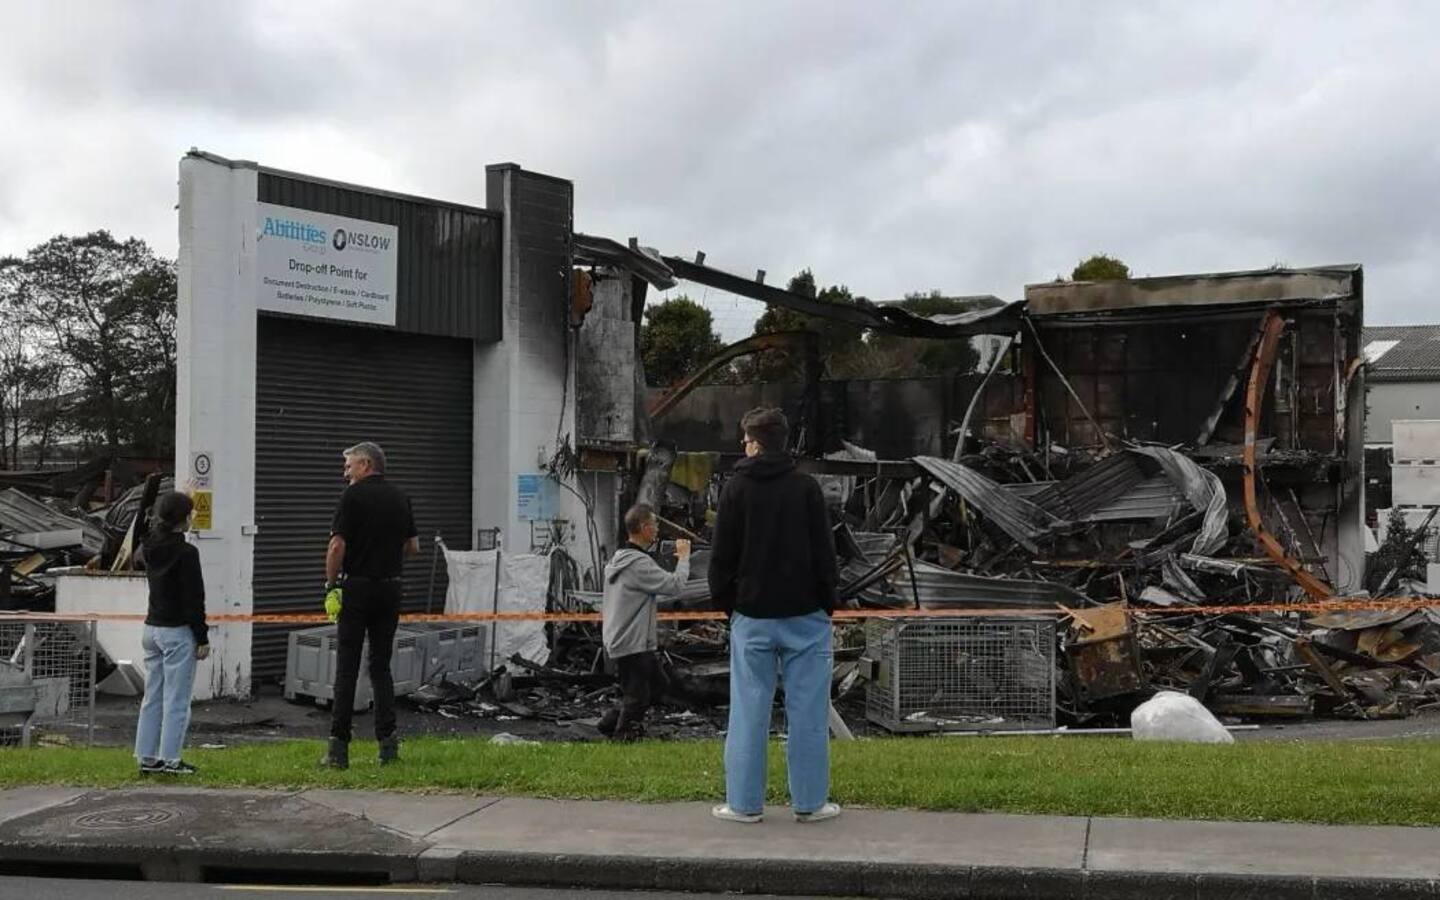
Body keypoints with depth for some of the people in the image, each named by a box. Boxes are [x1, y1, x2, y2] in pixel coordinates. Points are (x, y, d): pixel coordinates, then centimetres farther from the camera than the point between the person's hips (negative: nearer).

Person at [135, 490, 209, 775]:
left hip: (152, 628, 8)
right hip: (177, 632, -8)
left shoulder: (150, 547, 5)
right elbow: (194, 599, -15)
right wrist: (202, 638, -10)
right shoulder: (186, 553, -15)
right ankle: (170, 760, 0)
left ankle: (147, 757, 14)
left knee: (152, 697, 12)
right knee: (176, 700, -2)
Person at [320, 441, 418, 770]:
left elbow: (337, 546, -13)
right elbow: (413, 547, 12)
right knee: (381, 665, 11)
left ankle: (339, 748, -1)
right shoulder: (401, 498, 9)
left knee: (347, 668, 0)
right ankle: (388, 741, 2)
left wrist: (331, 586, -5)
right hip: (390, 588, 5)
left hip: (357, 586, -5)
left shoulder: (353, 496, -8)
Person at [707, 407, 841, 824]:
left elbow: (722, 555, 2)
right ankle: (810, 802, 7)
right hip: (804, 616, -1)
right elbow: (824, 551, -2)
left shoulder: (736, 489, 0)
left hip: (752, 616, 1)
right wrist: (828, 601, 7)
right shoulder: (806, 488, -2)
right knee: (807, 708, 4)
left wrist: (726, 601, 13)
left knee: (749, 708, 5)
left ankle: (744, 802, 8)